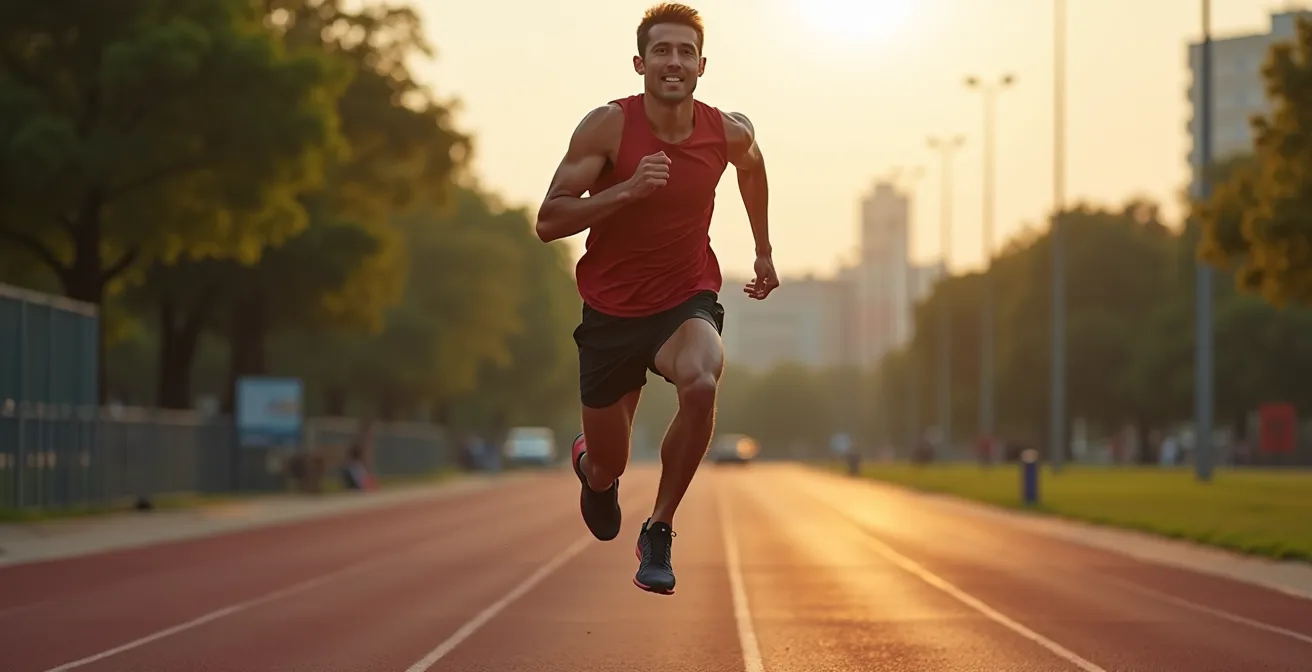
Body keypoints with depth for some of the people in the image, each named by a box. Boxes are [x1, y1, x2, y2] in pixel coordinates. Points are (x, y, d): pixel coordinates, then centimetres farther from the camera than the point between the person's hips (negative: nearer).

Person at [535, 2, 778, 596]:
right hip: (611, 308, 0)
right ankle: (589, 465, 53)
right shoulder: (608, 126, -15)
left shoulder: (730, 133, -7)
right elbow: (548, 223, -18)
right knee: (607, 468, 10)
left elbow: (752, 169, 20)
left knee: (701, 382, -35)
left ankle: (659, 532, -16)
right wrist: (627, 189, -30)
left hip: (687, 300, 1)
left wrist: (764, 251, 27)